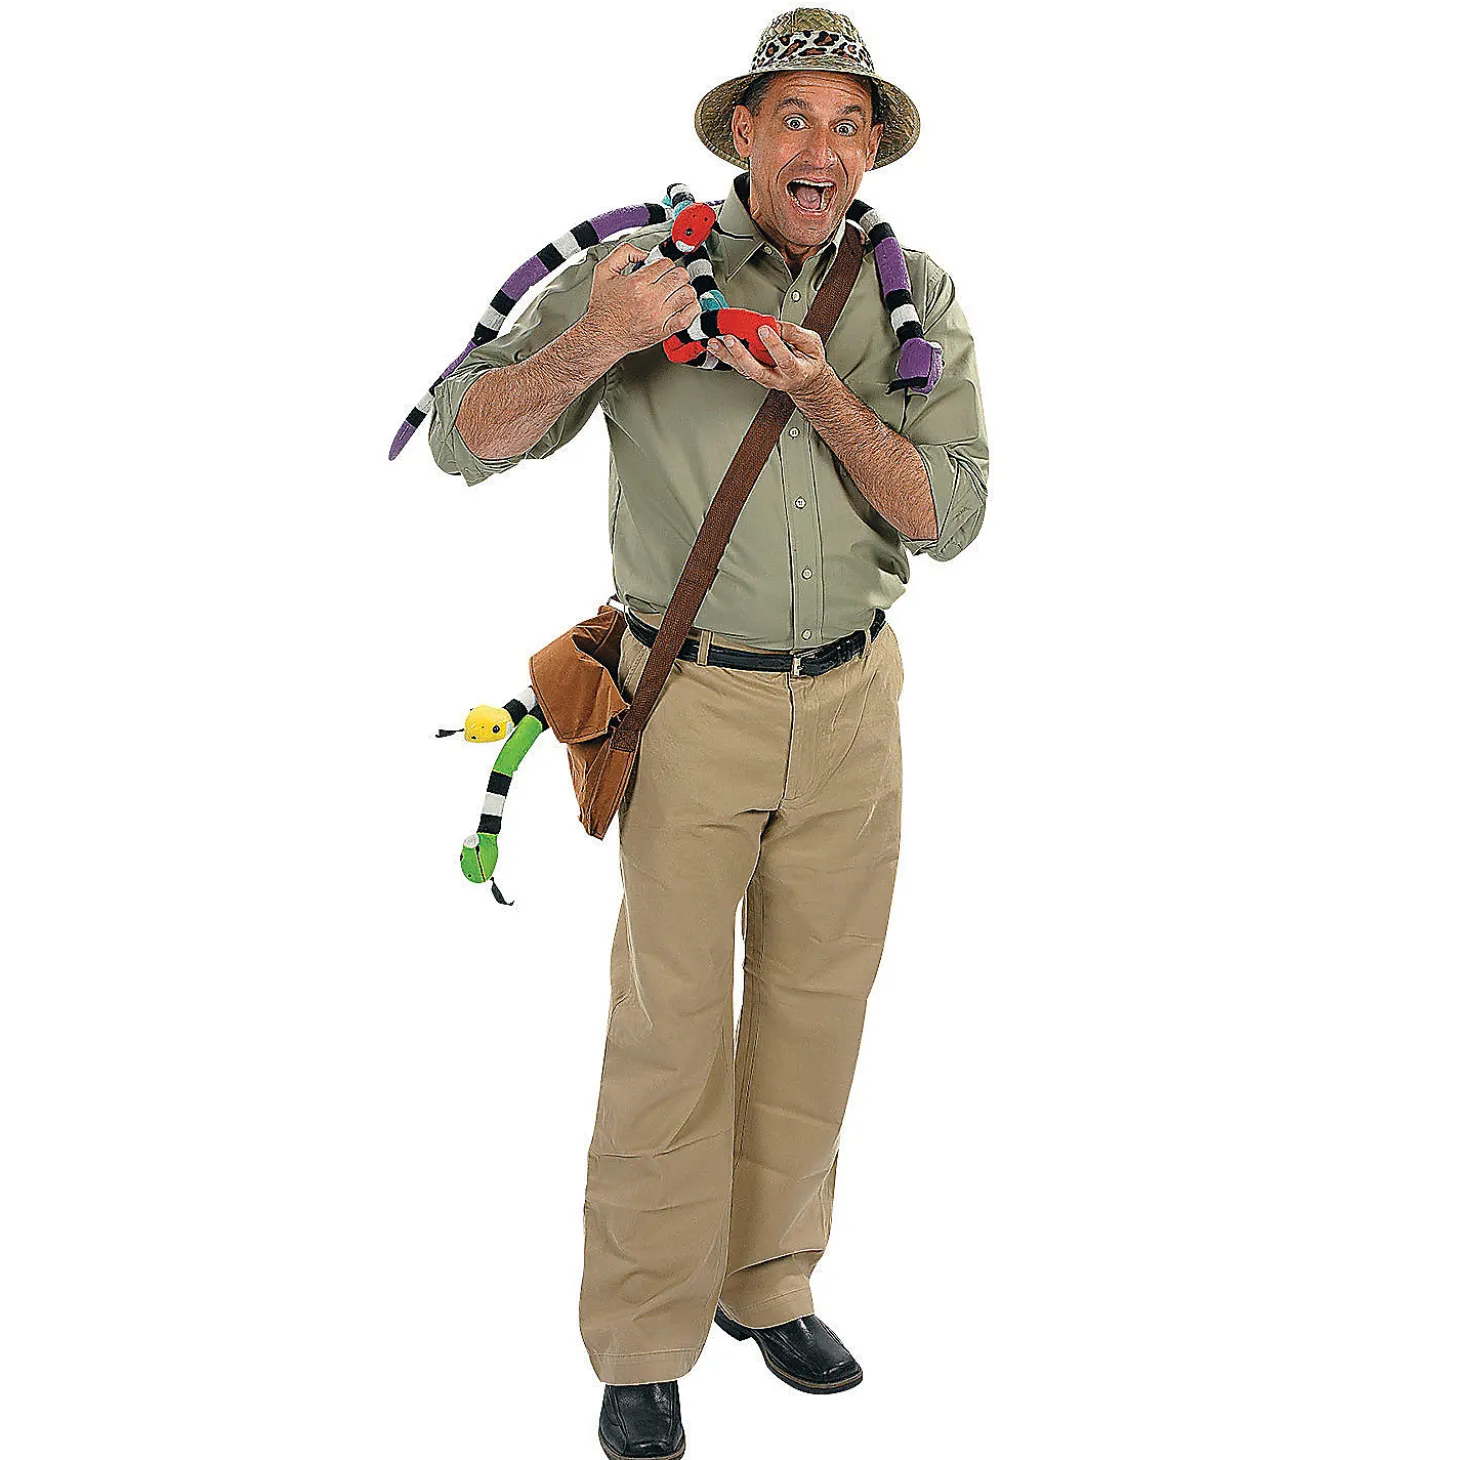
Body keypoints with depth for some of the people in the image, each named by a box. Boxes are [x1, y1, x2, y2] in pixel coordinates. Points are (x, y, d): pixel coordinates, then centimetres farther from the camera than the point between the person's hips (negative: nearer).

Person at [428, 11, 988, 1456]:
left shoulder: (911, 298, 1)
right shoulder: (643, 271, -7)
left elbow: (947, 520, -6)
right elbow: (464, 435, -11)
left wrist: (824, 398, -21)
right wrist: (592, 345, -29)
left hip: (851, 699, 4)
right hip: (694, 702, -3)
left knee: (815, 1007, 12)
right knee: (672, 1025, -1)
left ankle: (766, 1282, 30)